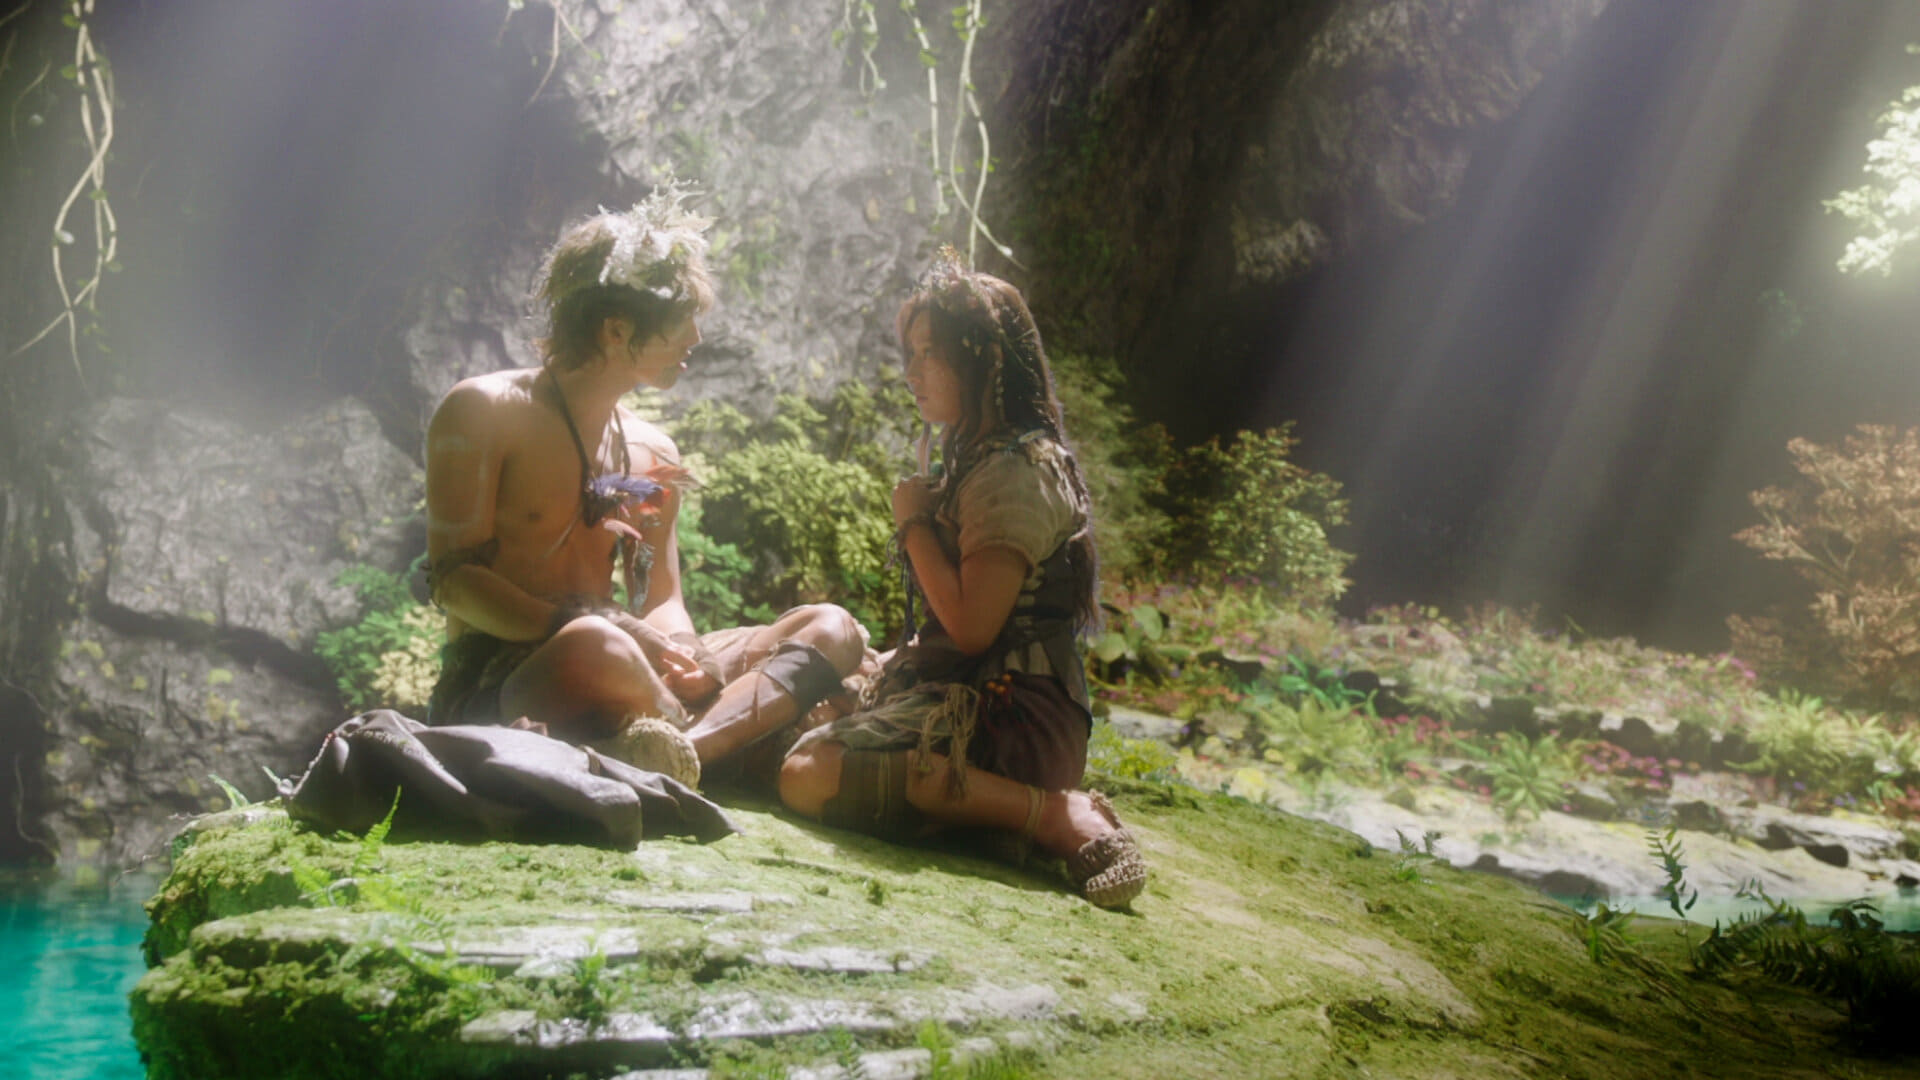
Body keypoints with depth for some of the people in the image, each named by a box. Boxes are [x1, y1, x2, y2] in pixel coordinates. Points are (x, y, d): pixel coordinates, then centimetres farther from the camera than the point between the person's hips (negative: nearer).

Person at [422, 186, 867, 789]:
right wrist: (607, 626, -25)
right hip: (493, 688, -8)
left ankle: (679, 749, -33)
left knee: (832, 629, -5)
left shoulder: (655, 455, 18)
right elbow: (453, 579, -11)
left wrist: (681, 652, -10)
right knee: (594, 648, -44)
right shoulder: (484, 411, -2)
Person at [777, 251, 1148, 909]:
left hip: (1010, 716, -11)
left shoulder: (1017, 472, -13)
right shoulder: (981, 460, 20)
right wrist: (899, 662, 11)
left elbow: (971, 626, -21)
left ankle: (1054, 814, -23)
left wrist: (914, 521, -9)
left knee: (808, 775, -25)